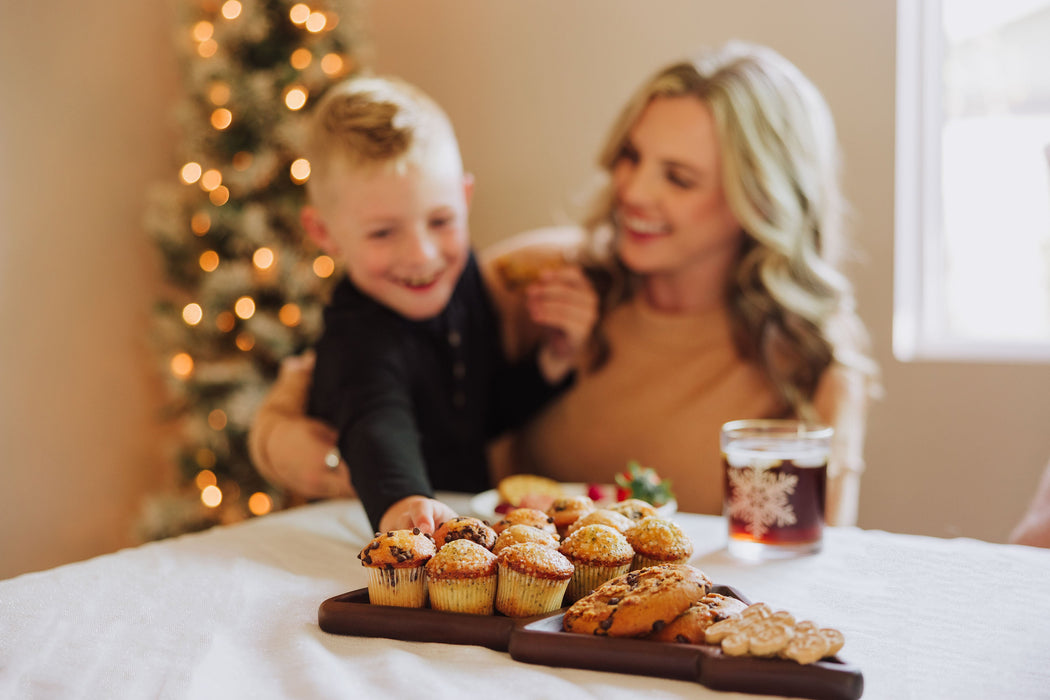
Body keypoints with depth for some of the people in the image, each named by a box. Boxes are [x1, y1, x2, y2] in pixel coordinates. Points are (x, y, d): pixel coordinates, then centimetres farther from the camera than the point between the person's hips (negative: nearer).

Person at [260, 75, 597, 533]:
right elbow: (379, 426, -43)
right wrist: (400, 502, -63)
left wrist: (555, 358, -4)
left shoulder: (461, 276, 0)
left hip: (465, 517, 5)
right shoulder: (359, 341, -22)